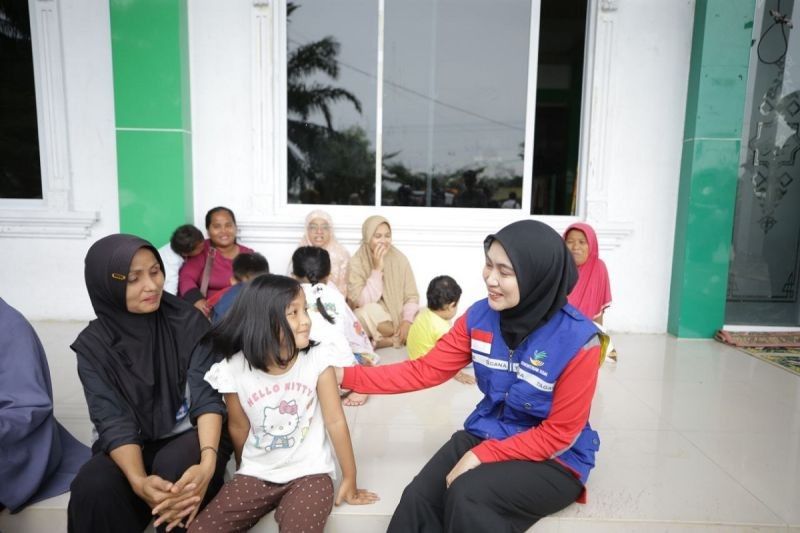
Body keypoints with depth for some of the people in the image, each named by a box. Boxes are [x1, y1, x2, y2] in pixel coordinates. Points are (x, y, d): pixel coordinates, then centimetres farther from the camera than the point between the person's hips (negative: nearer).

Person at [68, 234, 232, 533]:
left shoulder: (188, 322, -9)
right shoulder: (93, 345, -6)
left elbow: (207, 397, -14)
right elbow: (114, 422, -13)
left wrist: (207, 463, -32)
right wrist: (139, 481, -33)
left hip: (189, 436, -1)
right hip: (133, 446, 1)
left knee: (175, 467, -33)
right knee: (91, 488, -28)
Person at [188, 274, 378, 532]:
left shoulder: (317, 359, -17)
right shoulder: (233, 370, -13)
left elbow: (336, 421, -9)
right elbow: (239, 428, 3)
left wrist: (349, 479, -1)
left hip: (308, 473, -2)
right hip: (256, 475, 2)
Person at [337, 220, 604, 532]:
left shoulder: (577, 340, -23)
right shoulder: (480, 316, -9)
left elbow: (559, 435, -16)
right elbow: (426, 370, -7)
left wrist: (482, 456, -21)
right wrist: (348, 375, -14)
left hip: (554, 460, -4)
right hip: (486, 434, 4)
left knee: (466, 497, -27)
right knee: (418, 498, -16)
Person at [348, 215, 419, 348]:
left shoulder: (400, 259, -1)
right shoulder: (356, 263, -10)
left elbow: (412, 296, -1)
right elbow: (363, 302, -20)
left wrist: (407, 321, -19)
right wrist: (377, 269, -23)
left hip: (399, 319, 3)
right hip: (373, 321, -3)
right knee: (370, 310, -36)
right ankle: (399, 338, -12)